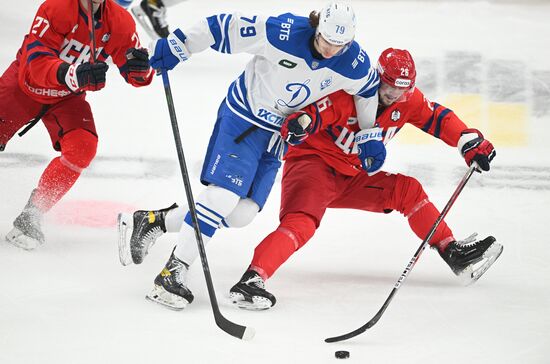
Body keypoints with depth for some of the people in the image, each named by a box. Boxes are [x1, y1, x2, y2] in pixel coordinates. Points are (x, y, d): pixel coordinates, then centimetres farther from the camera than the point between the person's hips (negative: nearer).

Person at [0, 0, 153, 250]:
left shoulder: (120, 22, -17)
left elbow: (135, 77, -9)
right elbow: (36, 60, -35)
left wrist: (140, 68, -34)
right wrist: (74, 75, -52)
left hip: (67, 98, 2)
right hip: (24, 84, -2)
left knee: (83, 149, -21)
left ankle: (30, 216, -13)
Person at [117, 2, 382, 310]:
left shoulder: (355, 65, -14)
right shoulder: (282, 33, -27)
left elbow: (370, 88, 9)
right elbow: (225, 28, -21)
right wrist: (176, 47, -19)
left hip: (282, 133, 5)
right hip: (245, 117, -5)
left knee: (241, 213, -3)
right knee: (224, 193, -21)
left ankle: (151, 222, 8)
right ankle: (173, 272, -16)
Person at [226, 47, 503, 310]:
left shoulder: (407, 100, 0)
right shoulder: (347, 95, -22)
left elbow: (438, 118, 9)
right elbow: (311, 112, -31)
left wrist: (471, 142, -3)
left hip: (350, 178, 8)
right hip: (312, 163, -8)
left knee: (407, 190, 3)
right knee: (301, 224, -31)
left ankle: (453, 253, 12)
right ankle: (251, 280, -44)